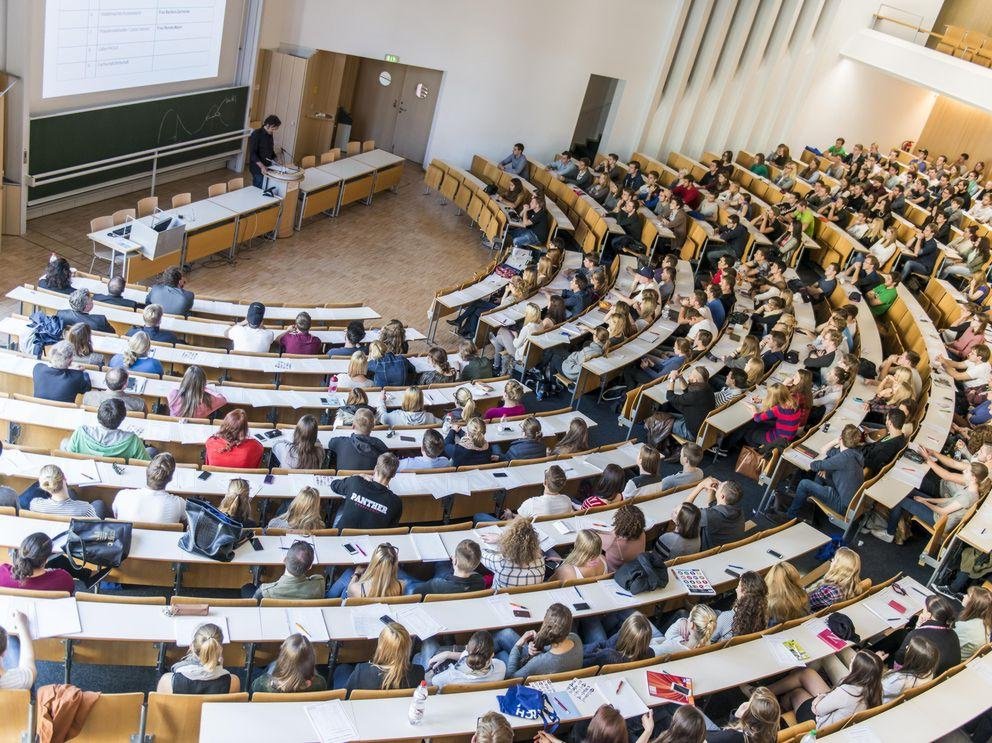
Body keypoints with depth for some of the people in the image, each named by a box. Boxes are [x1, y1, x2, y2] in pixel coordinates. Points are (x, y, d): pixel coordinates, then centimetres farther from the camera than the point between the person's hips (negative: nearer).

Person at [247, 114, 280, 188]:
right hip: (258, 168, -7)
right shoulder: (256, 134, -15)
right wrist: (261, 166, -30)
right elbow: (252, 153, -20)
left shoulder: (270, 134, 8)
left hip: (267, 168, 7)